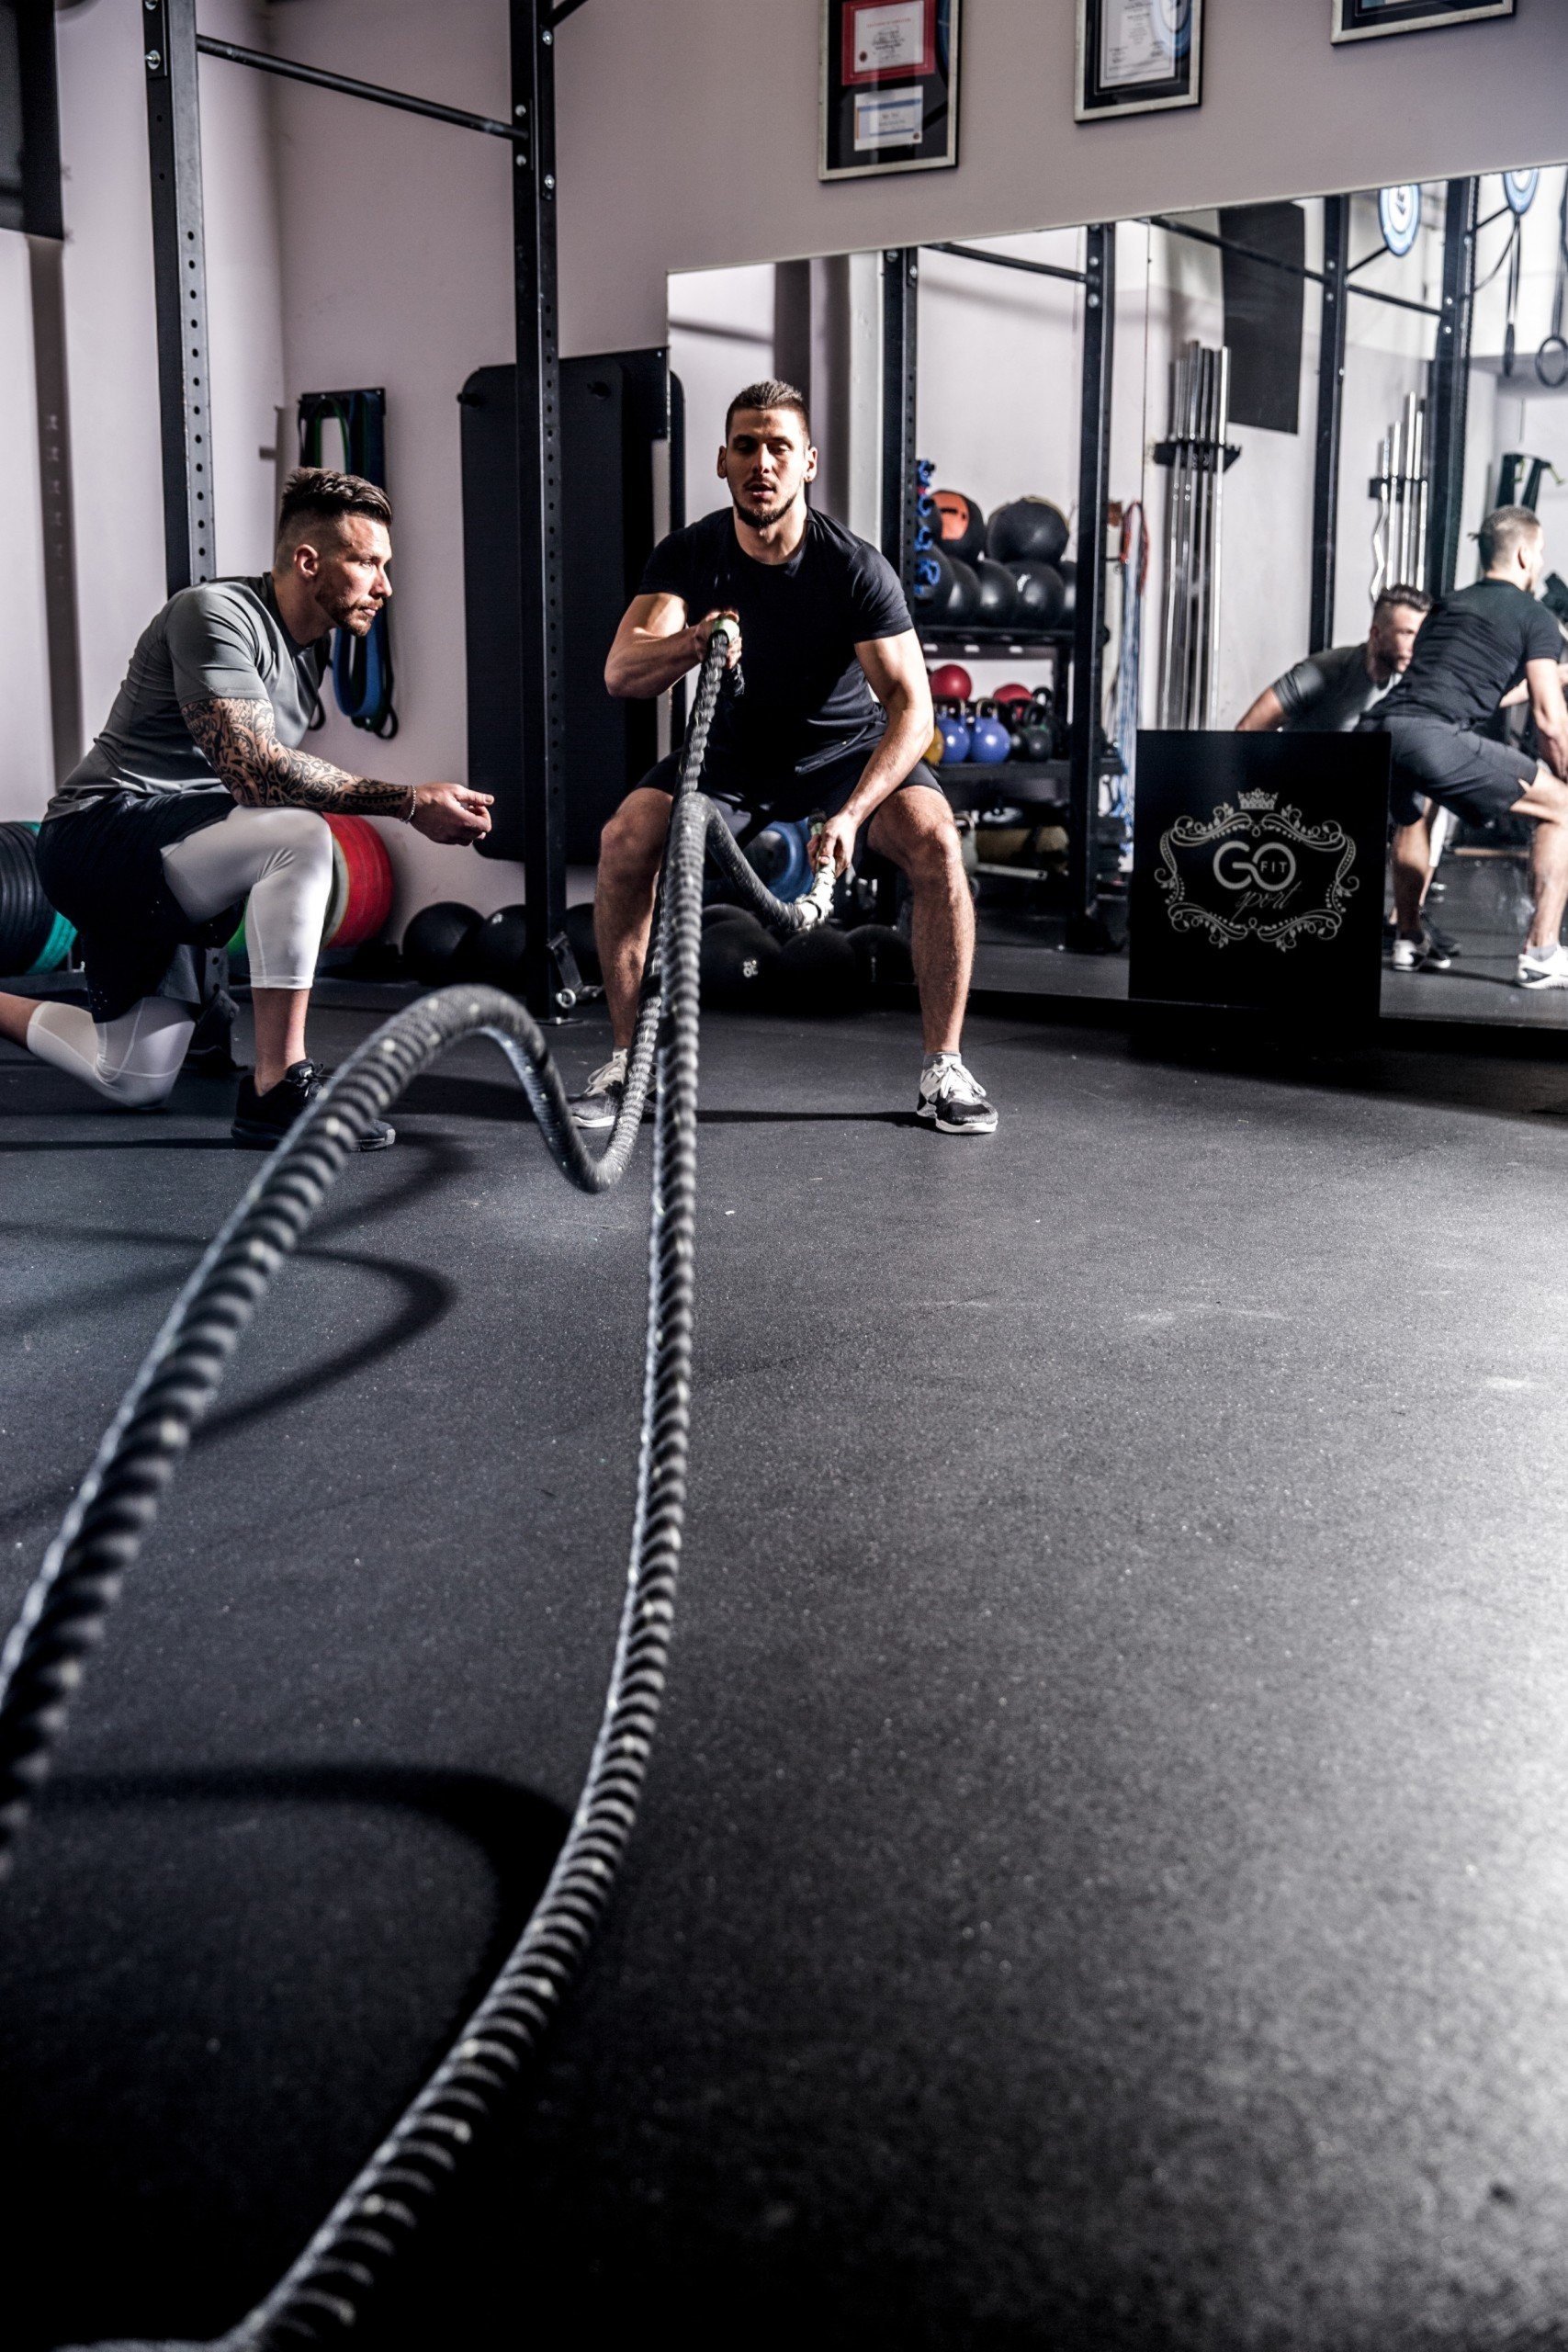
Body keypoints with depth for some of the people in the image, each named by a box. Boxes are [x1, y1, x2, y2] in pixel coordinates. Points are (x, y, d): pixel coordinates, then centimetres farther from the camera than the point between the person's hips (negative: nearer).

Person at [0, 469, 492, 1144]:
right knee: (299, 837, -32)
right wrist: (409, 802, -31)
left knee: (135, 1082, 15)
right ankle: (276, 1090, -28)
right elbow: (253, 772, -30)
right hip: (97, 831, -9)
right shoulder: (217, 615, -17)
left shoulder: (310, 648, 11)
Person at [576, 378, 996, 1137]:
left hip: (845, 750, -2)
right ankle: (626, 1060, -8)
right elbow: (620, 672, -28)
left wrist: (849, 814, -41)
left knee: (934, 840, -29)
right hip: (732, 751, 2)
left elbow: (910, 705, -26)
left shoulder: (855, 568, -22)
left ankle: (944, 1069, -16)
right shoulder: (689, 555, -15)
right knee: (624, 840, -22)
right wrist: (691, 644, -52)